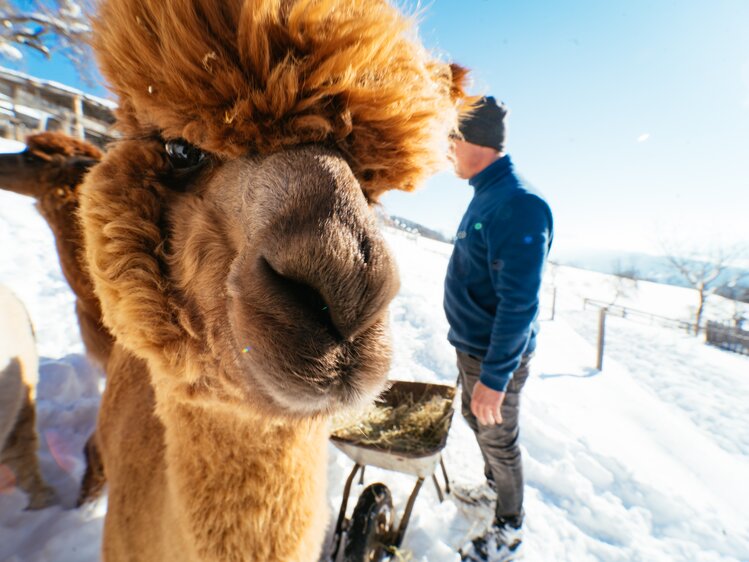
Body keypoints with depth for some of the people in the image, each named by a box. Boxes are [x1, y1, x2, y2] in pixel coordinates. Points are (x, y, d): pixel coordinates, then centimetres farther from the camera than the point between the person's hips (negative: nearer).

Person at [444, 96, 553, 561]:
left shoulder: (517, 205, -24)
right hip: (469, 346, 9)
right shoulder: (485, 198, 6)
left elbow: (520, 303, -28)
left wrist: (494, 377, -25)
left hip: (496, 355, -9)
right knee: (475, 419, 26)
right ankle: (493, 486, 53)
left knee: (498, 439, 11)